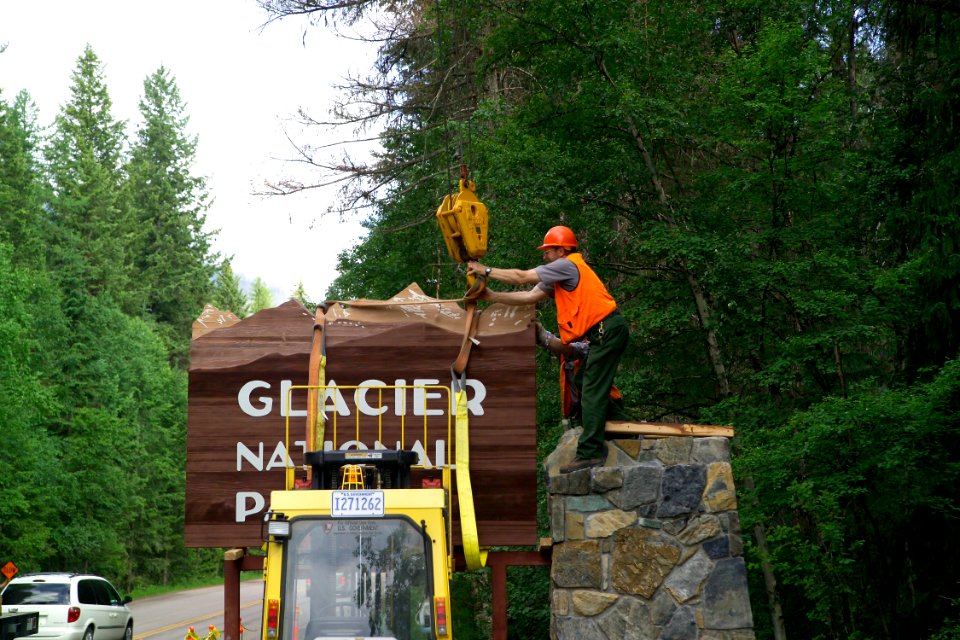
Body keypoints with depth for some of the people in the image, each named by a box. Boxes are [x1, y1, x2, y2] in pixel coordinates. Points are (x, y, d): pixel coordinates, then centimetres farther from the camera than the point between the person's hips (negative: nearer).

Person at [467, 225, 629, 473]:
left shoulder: (567, 265, -7)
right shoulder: (559, 275, 21)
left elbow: (522, 277, -9)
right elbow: (529, 297, 13)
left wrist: (486, 271, -1)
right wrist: (491, 296, 8)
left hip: (607, 330, -10)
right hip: (604, 332, 10)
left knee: (592, 392, -12)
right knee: (593, 388, 16)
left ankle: (589, 453, -15)